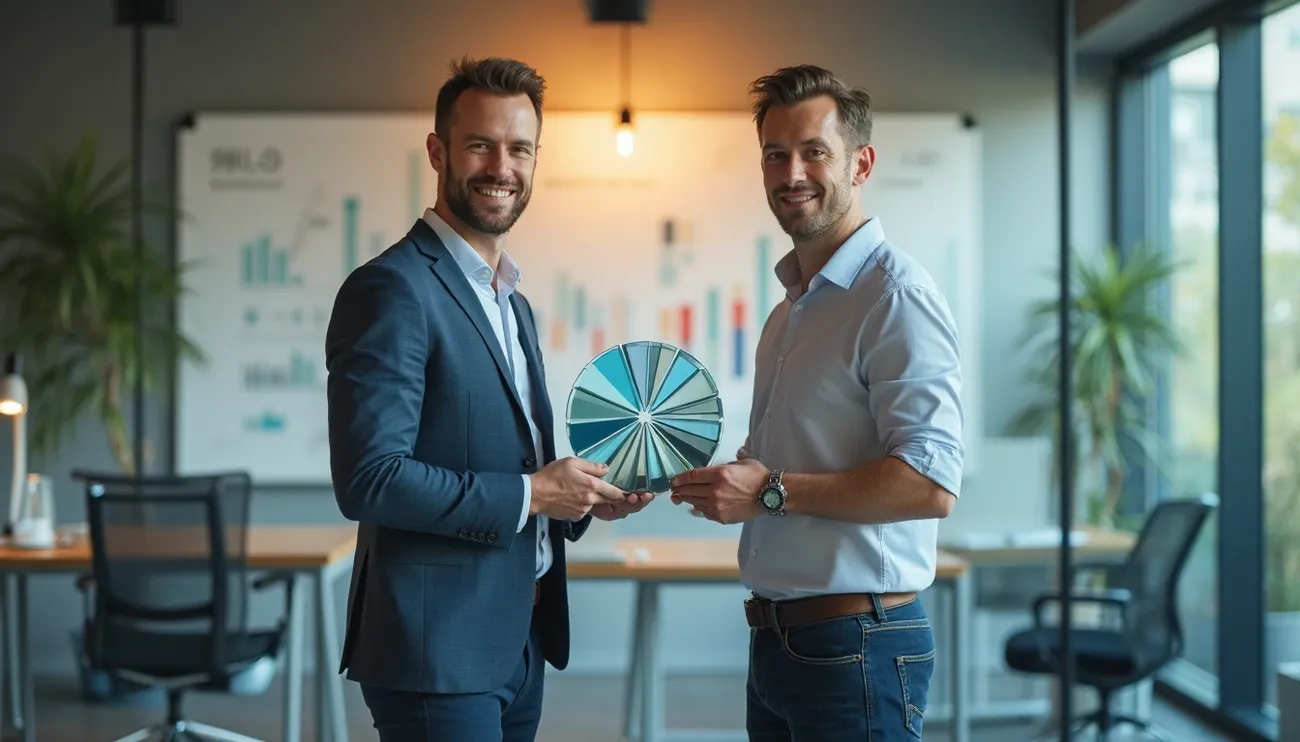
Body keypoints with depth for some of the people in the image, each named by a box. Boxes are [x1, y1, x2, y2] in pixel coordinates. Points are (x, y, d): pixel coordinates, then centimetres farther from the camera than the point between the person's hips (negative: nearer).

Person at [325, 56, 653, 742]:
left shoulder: (512, 302, 15)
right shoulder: (392, 289, -14)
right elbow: (369, 479, -21)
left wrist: (583, 496, 2)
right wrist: (531, 493, -16)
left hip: (517, 642, 9)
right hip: (437, 651, -9)